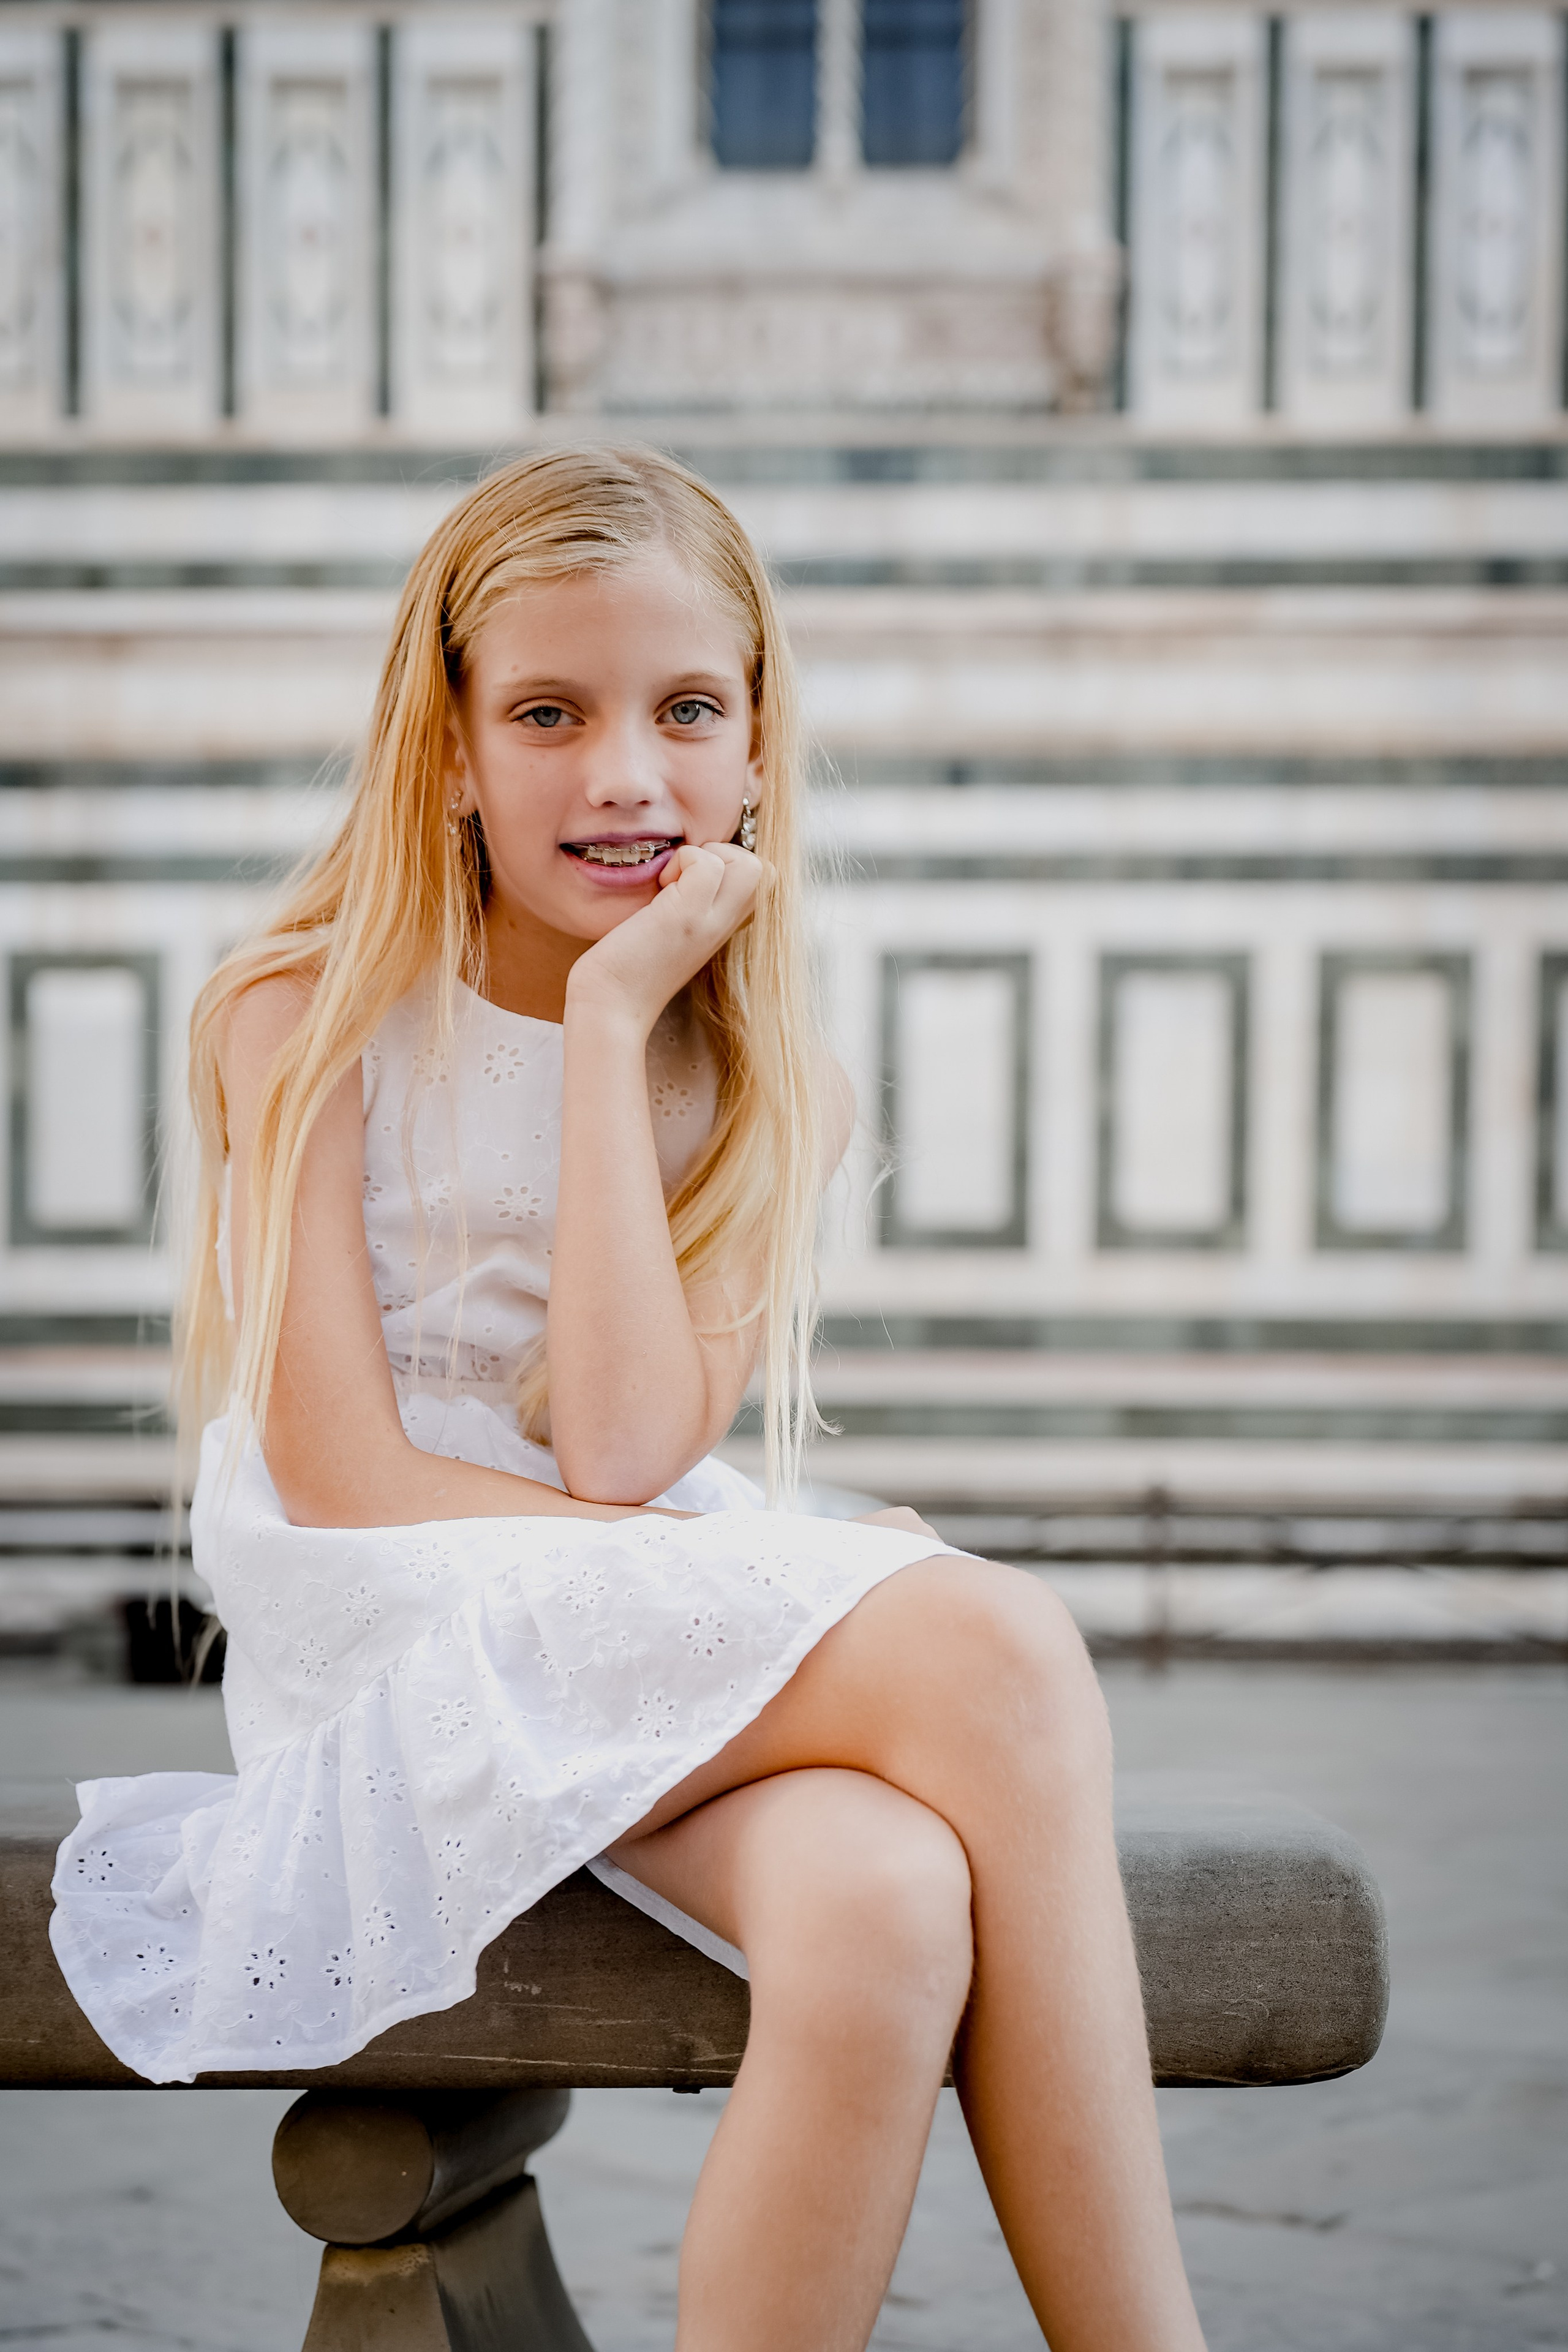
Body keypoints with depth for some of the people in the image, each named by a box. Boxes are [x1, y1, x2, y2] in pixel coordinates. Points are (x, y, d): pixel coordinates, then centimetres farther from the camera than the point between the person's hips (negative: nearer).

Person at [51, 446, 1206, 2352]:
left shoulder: (768, 1084, 8)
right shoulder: (308, 1025, -1)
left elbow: (628, 1453, -10)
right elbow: (343, 1481, -10)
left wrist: (613, 1014, -10)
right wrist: (803, 1568, -15)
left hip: (670, 1645, 3)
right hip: (393, 1647, -3)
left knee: (888, 1911, -35)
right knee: (999, 1654, -29)